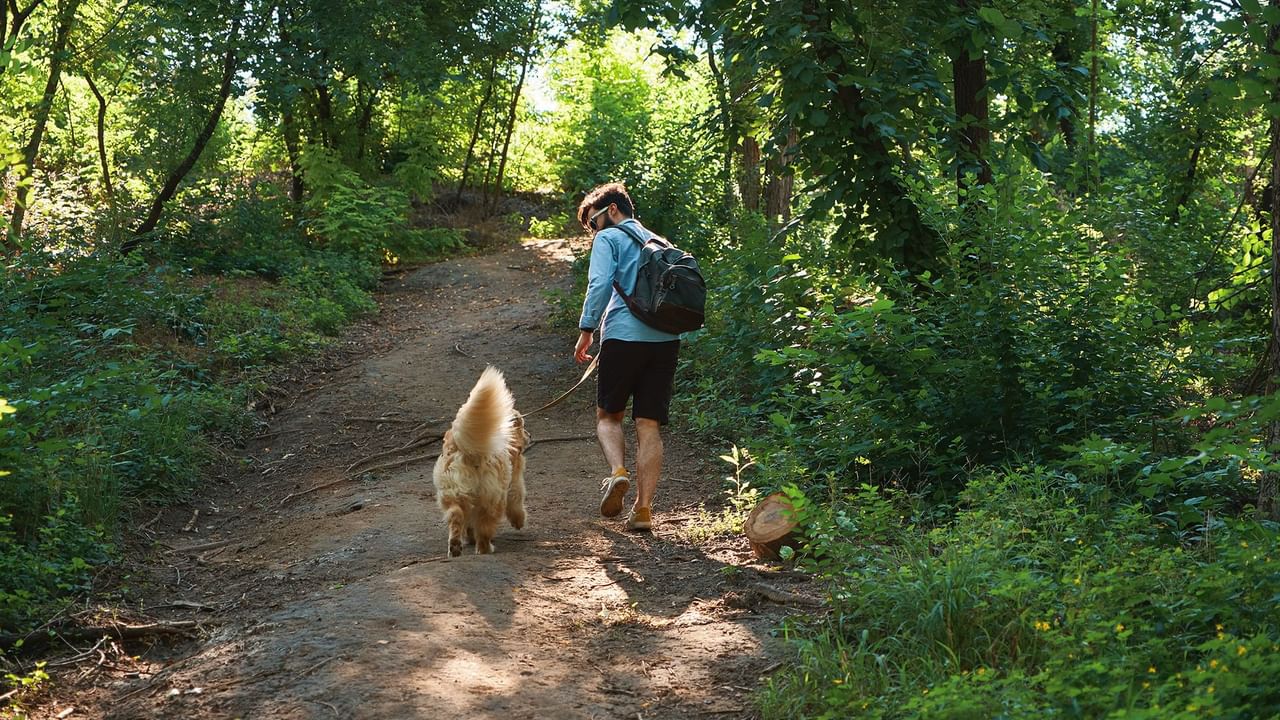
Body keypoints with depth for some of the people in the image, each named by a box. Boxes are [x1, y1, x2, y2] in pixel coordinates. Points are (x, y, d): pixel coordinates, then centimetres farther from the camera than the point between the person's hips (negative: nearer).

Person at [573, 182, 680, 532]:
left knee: (608, 414, 12)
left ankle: (618, 472, -14)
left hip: (624, 336, -5)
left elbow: (600, 284, -10)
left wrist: (586, 330, -5)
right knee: (649, 425, 4)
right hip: (666, 339, 5)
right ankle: (644, 509, -2)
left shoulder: (609, 238, 4)